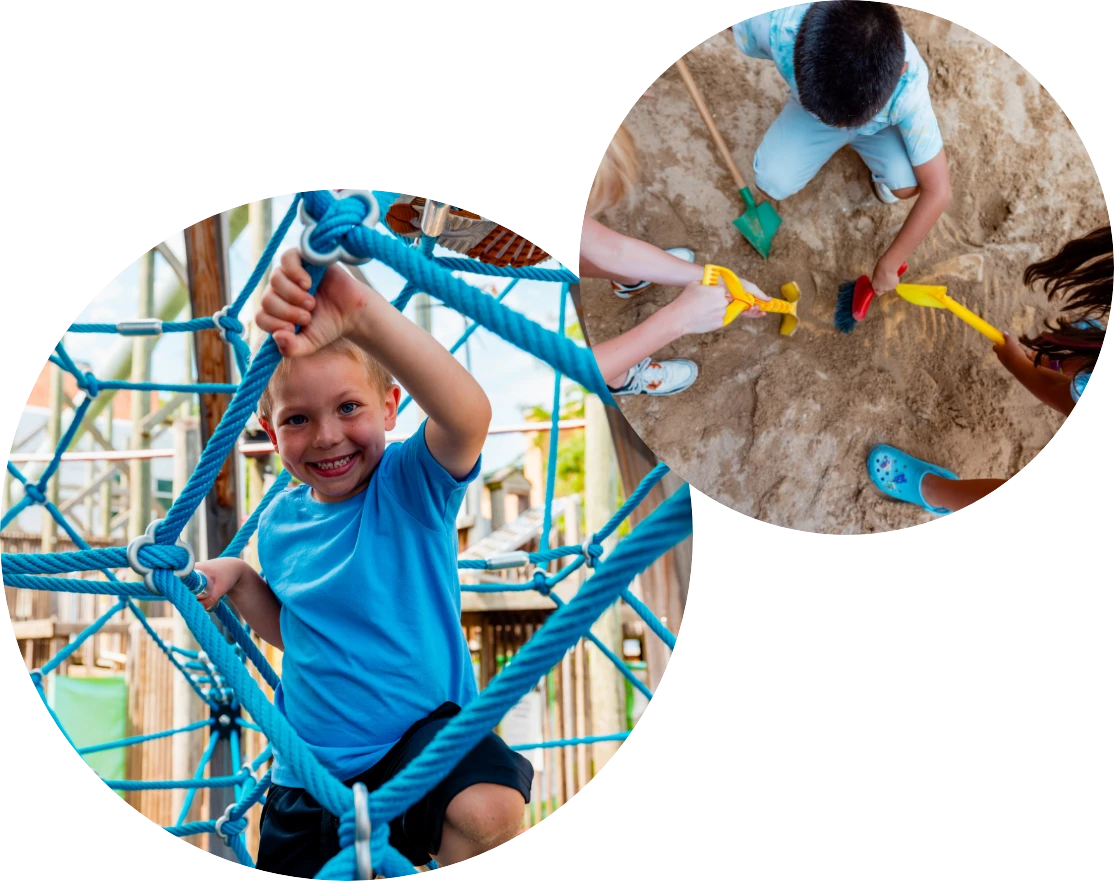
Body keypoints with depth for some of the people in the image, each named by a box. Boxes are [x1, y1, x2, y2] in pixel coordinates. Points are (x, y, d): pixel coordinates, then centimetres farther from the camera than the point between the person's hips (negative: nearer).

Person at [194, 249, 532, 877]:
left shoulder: (411, 483, -15)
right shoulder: (281, 520, 1)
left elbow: (469, 417, -40)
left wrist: (364, 314, -53)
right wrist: (239, 580, -3)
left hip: (424, 729, -5)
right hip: (311, 765, 5)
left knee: (488, 811, -32)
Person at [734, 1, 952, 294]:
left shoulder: (907, 88, -42)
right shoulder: (779, 26, -43)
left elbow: (938, 192, -33)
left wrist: (887, 264, -25)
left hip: (881, 124, -1)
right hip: (811, 106, 2)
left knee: (907, 185, -28)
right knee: (772, 183, -20)